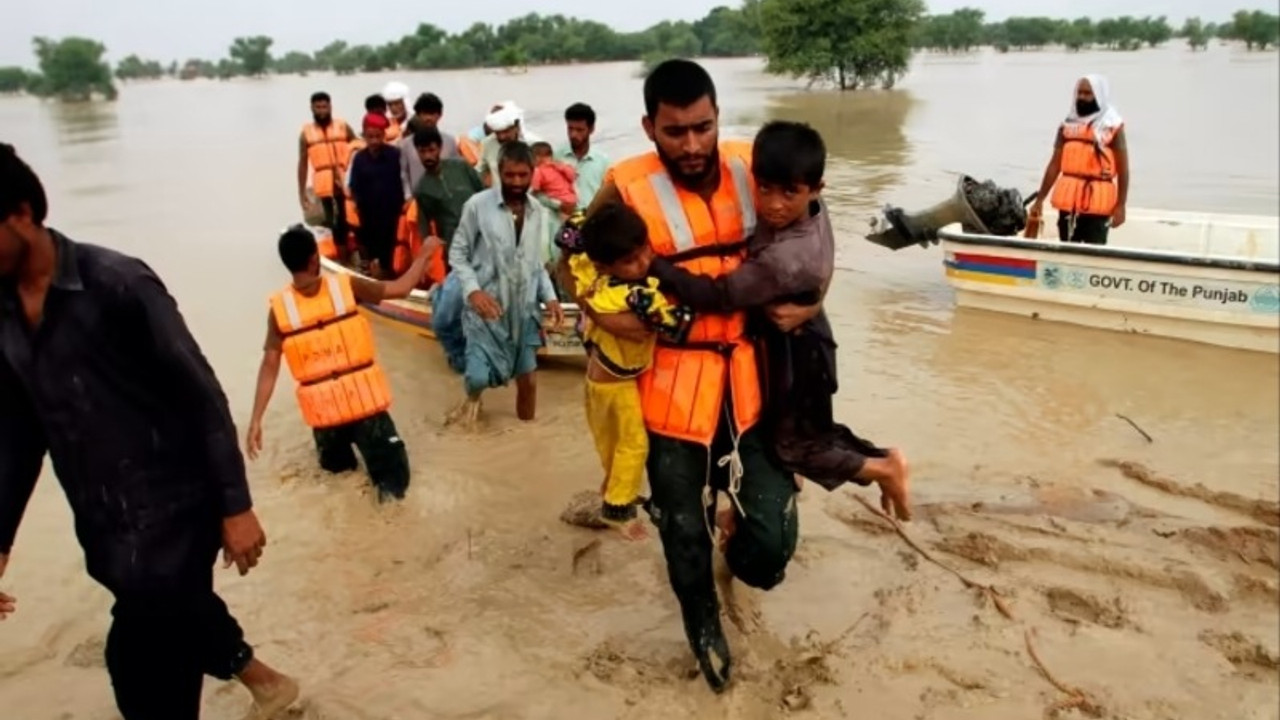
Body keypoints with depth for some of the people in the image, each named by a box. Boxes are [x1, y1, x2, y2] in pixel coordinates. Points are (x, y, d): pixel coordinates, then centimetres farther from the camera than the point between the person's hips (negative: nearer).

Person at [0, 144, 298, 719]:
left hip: (171, 506, -7)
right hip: (100, 524, 7)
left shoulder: (117, 283, -15)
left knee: (140, 662, -5)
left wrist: (235, 506, -14)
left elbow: (200, 393, -13)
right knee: (176, 616, 23)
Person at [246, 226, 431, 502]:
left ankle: (339, 455, 14)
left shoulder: (279, 307, -8)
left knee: (334, 463, 35)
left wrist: (256, 420, -5)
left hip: (324, 409, 3)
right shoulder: (346, 285, -12)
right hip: (364, 400, -3)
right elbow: (401, 288, -3)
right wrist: (424, 255, 12)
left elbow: (269, 367, -9)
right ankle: (387, 480, -14)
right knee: (393, 475, 7)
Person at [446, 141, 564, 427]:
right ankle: (473, 398, 26)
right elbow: (457, 254, -5)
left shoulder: (538, 212, 5)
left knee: (528, 378, 10)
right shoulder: (478, 205, -10)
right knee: (479, 376, -11)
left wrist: (549, 297, -2)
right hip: (486, 306, -4)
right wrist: (473, 290, -20)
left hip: (524, 308, 4)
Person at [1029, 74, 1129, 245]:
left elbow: (1123, 170, -4)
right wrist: (1039, 199, 6)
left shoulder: (1113, 126, -2)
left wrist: (1120, 205, -11)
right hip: (1068, 200, 5)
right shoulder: (1068, 125, 10)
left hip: (1098, 202, -5)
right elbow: (1055, 165, 11)